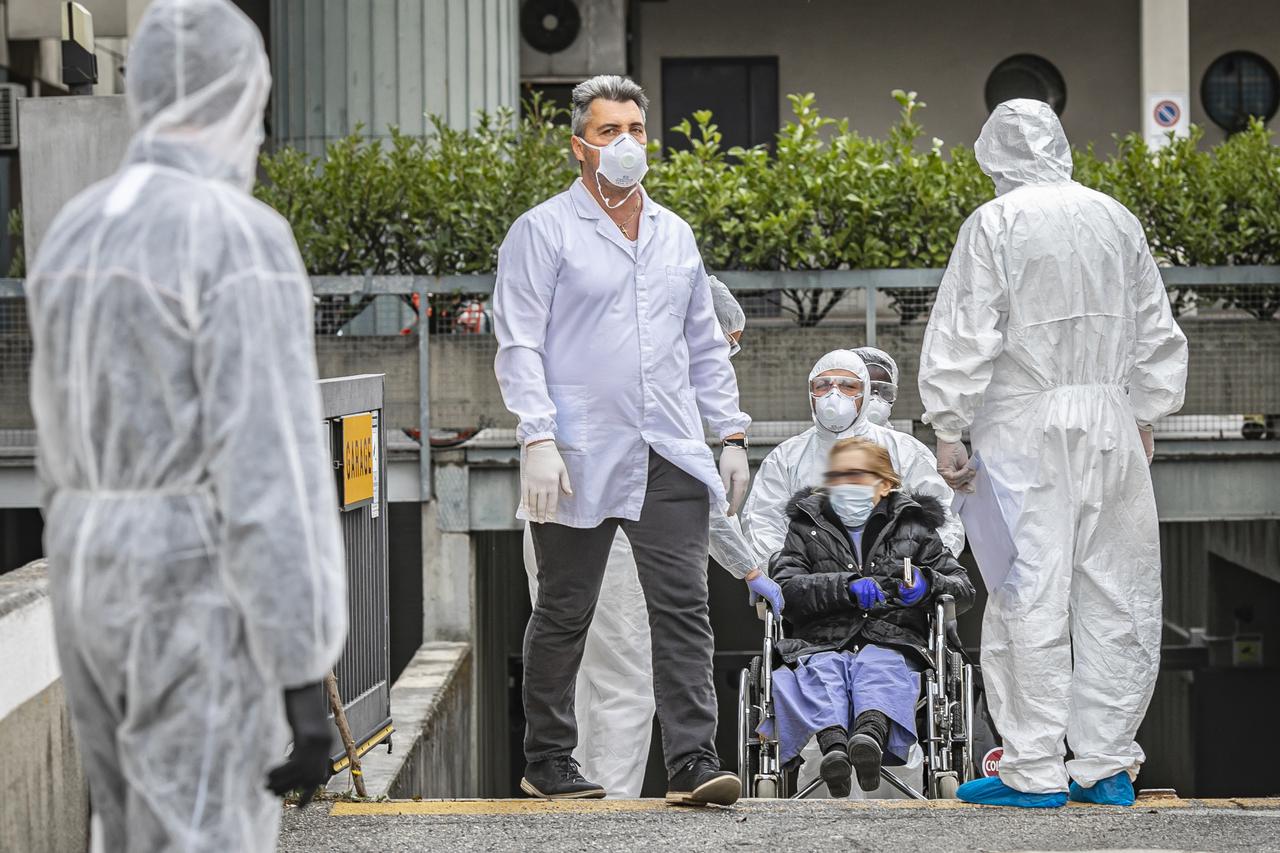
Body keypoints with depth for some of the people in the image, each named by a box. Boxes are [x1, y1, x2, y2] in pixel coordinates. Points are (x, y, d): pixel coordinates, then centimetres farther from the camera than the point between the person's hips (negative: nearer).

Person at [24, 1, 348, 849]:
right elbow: (271, 472, -21)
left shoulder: (77, 233, 11)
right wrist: (305, 681, -19)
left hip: (104, 586, 8)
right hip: (207, 602, -8)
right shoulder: (241, 237, -16)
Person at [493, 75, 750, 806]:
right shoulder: (544, 232, -1)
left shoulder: (675, 234, 16)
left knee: (684, 607, -4)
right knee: (564, 616, 6)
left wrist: (733, 434, 14)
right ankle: (548, 762, 18)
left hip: (671, 457, 4)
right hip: (582, 460, -4)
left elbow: (706, 345, 21)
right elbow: (520, 346, -7)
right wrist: (538, 439, -17)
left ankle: (694, 762, -5)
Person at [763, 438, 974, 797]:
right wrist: (846, 586, -12)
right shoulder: (806, 527, 24)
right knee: (819, 673, -35)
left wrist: (928, 583, -5)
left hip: (890, 642, 0)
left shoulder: (912, 527, 24)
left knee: (879, 670, -36)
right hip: (820, 643, 1)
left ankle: (871, 732, -66)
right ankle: (833, 744, -62)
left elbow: (964, 590, 19)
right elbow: (785, 586, 4)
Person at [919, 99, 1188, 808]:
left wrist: (947, 431, -4)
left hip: (1026, 424, -4)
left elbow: (963, 336, -8)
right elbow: (1156, 333, 15)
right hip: (1110, 422, 5)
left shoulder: (994, 223, -4)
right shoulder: (1116, 219, 11)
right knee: (1114, 590, 7)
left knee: (1031, 591, -3)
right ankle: (1106, 764, 11)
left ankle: (1035, 771, -1)